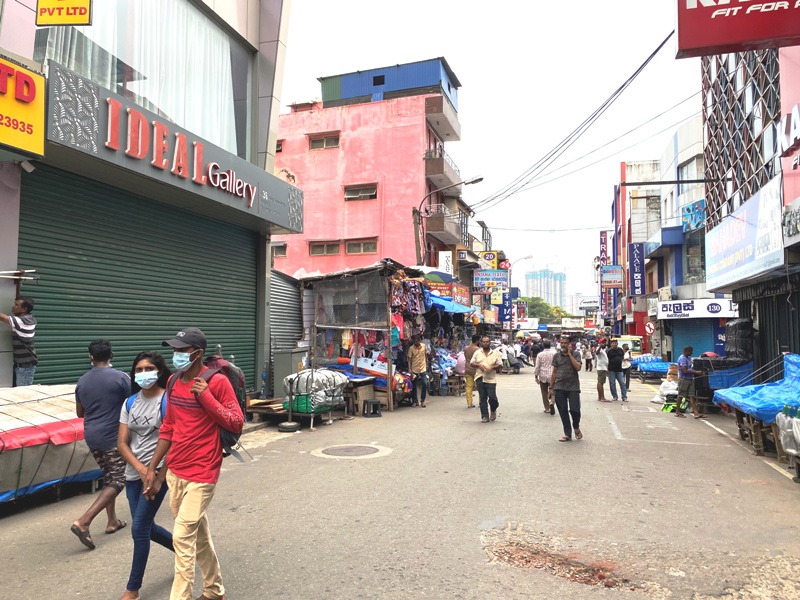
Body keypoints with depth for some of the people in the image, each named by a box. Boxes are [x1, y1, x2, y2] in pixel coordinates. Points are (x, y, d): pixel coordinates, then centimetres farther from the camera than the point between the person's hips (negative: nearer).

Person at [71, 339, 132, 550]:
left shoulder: (82, 381, 5)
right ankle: (83, 522, -11)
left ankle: (112, 521, 25)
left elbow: (80, 413, 15)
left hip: (91, 436, 7)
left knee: (108, 477, 20)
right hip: (113, 437, -7)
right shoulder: (121, 378, -13)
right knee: (117, 481, -1)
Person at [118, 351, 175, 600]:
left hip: (158, 472, -6)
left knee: (139, 528, -4)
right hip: (134, 474, 6)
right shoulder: (130, 403, 5)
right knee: (147, 527, 13)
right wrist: (141, 469, -12)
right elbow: (122, 443, 2)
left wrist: (159, 474, -15)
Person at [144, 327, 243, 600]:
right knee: (199, 534, 19)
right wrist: (151, 468, 13)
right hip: (174, 471, 7)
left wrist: (206, 396, -25)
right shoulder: (173, 382, 6)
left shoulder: (217, 382, -15)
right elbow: (168, 428, 14)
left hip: (201, 474, -7)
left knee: (183, 537, -8)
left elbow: (237, 424, -16)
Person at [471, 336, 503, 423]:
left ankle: (493, 410, 24)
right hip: (480, 379, 2)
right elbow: (472, 363, 10)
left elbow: (500, 365, 4)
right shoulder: (477, 353, 9)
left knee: (492, 397, -7)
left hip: (491, 379, -2)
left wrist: (492, 367, -13)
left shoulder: (495, 353, 5)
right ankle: (485, 416, 11)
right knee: (482, 398, 4)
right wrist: (478, 365, -9)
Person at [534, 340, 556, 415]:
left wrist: (536, 377, 5)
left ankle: (547, 408, 14)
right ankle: (552, 402, -18)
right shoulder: (554, 353, -5)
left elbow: (537, 367, -2)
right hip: (552, 375, 0)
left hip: (543, 376, 0)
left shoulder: (540, 354, -4)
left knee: (544, 393, 11)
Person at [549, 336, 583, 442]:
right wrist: (551, 387, 10)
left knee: (574, 410, -7)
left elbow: (578, 367, -16)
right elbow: (554, 372, 12)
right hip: (559, 387, 3)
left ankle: (576, 427, 23)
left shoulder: (576, 354, 1)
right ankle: (568, 434, 16)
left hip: (573, 386, -2)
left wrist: (569, 354, -12)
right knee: (563, 411, 5)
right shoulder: (557, 355, 8)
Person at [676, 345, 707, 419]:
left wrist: (698, 372, 3)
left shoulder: (688, 358, 14)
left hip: (690, 379, 9)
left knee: (692, 396, 3)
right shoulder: (682, 359, -15)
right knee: (680, 396, 0)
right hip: (683, 379, -9)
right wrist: (696, 372, -18)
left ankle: (696, 413, -2)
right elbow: (685, 371, -21)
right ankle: (677, 412, 9)